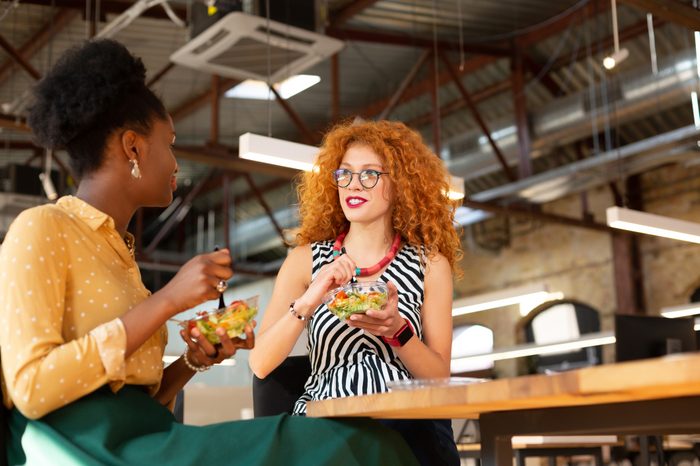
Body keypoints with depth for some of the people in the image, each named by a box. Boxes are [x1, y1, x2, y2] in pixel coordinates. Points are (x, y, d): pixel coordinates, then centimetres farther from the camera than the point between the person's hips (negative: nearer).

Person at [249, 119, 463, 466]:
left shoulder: (429, 264, 8)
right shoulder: (307, 259, 9)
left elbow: (439, 378, 5)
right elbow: (260, 365, -1)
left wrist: (397, 331, -15)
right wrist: (308, 301, -17)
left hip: (408, 423, 0)